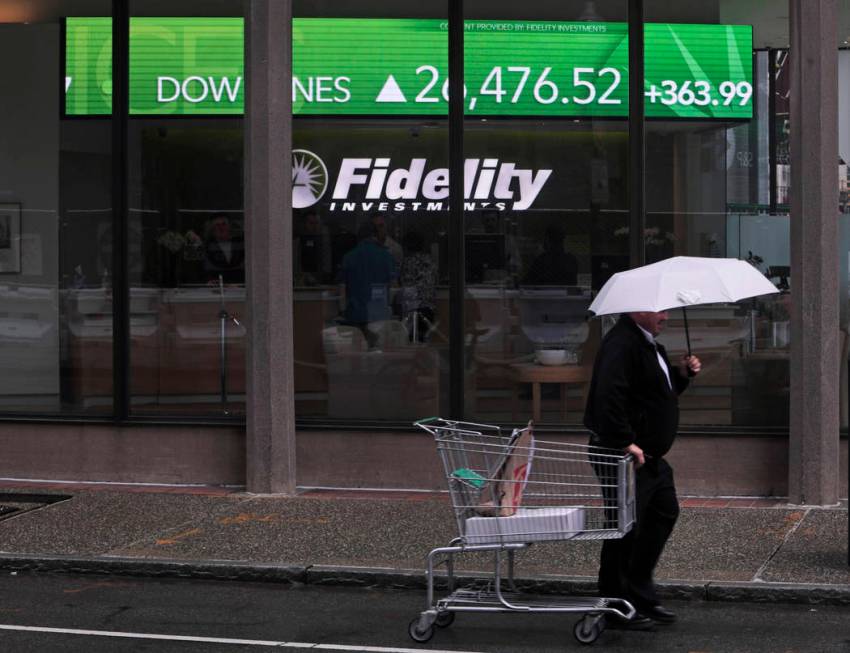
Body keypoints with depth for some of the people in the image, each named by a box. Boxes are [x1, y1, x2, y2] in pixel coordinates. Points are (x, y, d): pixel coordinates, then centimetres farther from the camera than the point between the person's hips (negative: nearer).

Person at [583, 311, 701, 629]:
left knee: (664, 514, 16)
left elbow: (662, 390, 28)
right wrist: (625, 444, -31)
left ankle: (642, 597, 25)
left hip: (650, 455, 11)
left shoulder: (649, 343, 16)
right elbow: (608, 397, -31)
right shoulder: (621, 343, -20)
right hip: (626, 456, -11)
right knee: (625, 528, -4)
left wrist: (682, 373, 9)